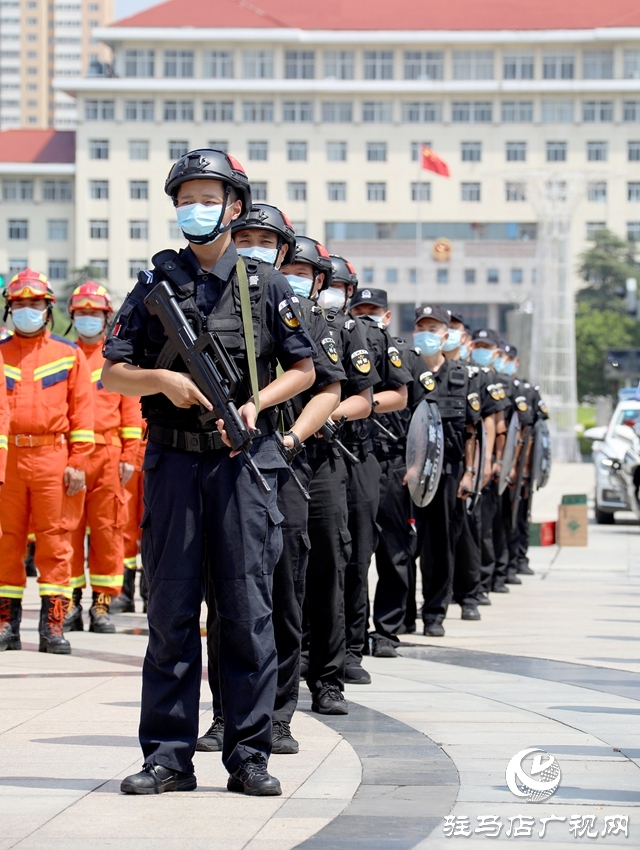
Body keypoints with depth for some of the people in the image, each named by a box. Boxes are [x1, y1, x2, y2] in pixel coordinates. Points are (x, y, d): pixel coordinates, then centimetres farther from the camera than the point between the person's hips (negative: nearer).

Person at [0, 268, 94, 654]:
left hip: (53, 459, -1)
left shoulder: (69, 354, 8)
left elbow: (82, 410, 4)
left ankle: (53, 625, 0)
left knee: (55, 539, -2)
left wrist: (78, 462, -4)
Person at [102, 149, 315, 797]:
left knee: (248, 611, 0)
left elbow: (303, 368, 11)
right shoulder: (156, 284, 9)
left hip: (245, 461, -1)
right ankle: (168, 758, 7)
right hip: (173, 462, 1)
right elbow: (113, 373, 8)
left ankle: (248, 757, 5)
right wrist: (162, 379, -11)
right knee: (171, 613, 3)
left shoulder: (267, 287, 7)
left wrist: (256, 403, -6)